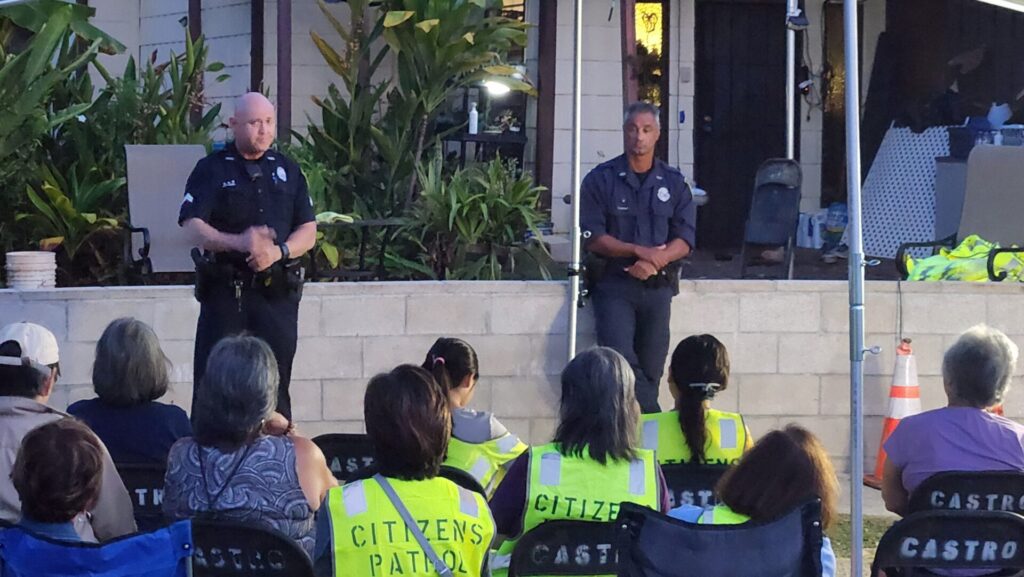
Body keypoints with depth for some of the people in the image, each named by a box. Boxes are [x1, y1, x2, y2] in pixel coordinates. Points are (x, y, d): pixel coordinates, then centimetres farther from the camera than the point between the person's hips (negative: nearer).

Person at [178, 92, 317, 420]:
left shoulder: (287, 171, 14)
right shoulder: (212, 169, 3)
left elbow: (308, 230, 10)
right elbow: (192, 226, -8)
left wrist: (279, 251, -11)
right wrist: (237, 242, -25)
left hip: (277, 292, 3)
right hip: (225, 290, -3)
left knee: (275, 385, 6)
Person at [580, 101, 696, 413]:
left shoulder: (673, 183, 11)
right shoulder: (601, 179, 4)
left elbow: (684, 240, 5)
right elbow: (593, 238, -4)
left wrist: (654, 262, -15)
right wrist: (639, 251, -16)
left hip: (657, 286, 3)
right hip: (614, 284, -3)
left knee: (651, 370, 0)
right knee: (619, 356, -22)